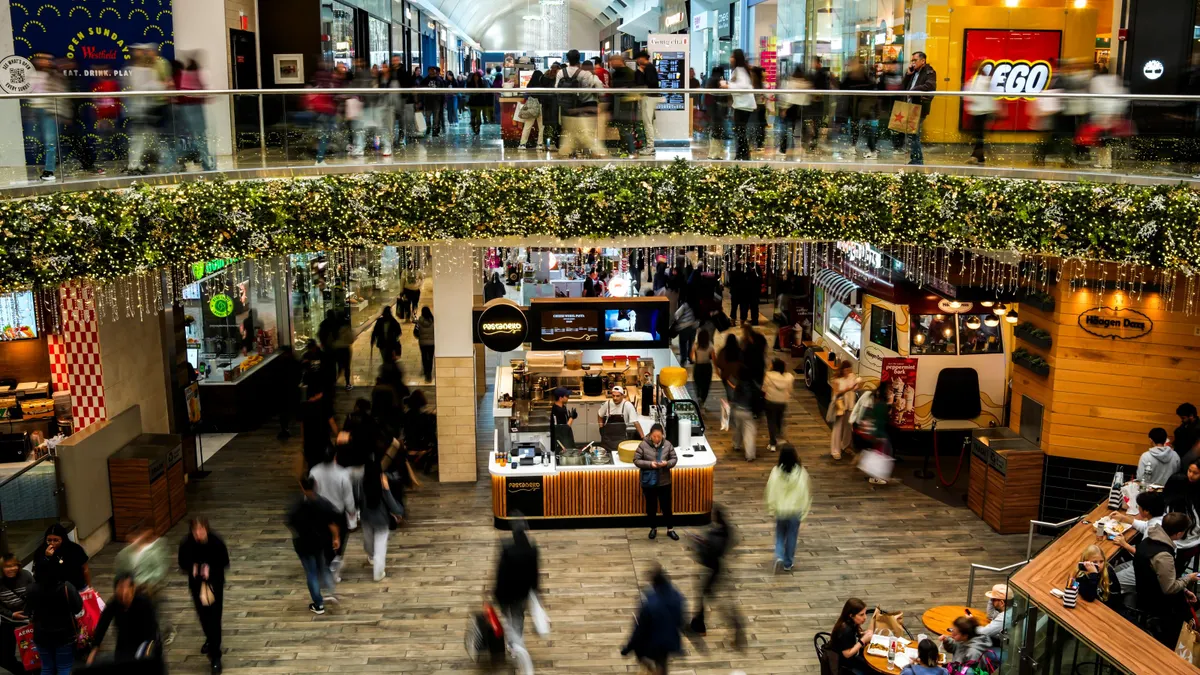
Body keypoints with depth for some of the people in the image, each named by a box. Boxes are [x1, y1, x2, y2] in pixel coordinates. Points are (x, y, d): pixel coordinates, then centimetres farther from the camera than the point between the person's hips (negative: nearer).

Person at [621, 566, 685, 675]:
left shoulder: (648, 602, -33)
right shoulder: (676, 596, -18)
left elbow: (640, 628, -23)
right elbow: (680, 621, -2)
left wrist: (628, 648, -8)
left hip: (653, 642, -5)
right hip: (669, 640, 5)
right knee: (662, 664, 30)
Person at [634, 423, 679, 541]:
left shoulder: (667, 444, -6)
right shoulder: (643, 445, -11)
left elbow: (674, 459, 1)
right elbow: (636, 460, -8)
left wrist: (667, 463, -20)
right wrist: (649, 464, -22)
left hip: (664, 482, 1)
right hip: (648, 482, -1)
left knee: (666, 506, 9)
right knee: (651, 507, 12)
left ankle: (670, 529, 23)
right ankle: (653, 528, 30)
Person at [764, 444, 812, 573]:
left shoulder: (776, 471, -14)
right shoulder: (801, 472, -14)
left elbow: (770, 490, -7)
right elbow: (807, 491, -7)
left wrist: (772, 506, 7)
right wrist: (805, 509, 4)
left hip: (780, 510, 0)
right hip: (795, 510, 0)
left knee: (780, 535, 19)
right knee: (791, 536, 15)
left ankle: (779, 557, -2)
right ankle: (788, 563, 24)